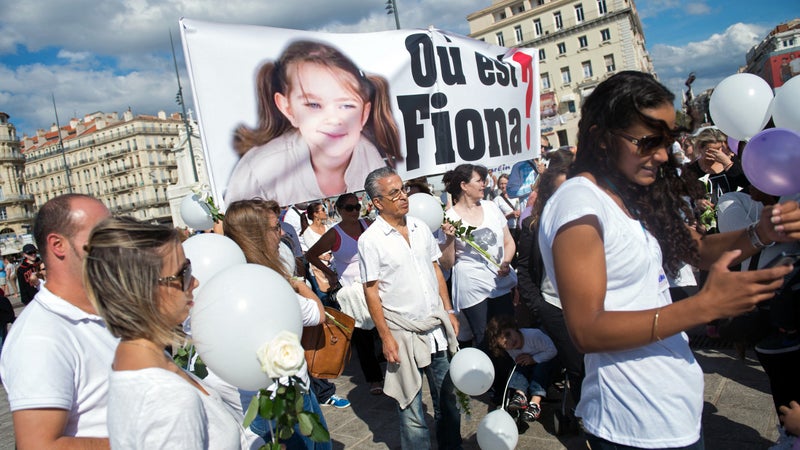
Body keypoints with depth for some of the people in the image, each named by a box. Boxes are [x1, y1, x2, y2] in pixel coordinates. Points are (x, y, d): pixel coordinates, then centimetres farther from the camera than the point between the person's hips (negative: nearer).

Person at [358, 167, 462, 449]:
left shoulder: (420, 227, 5)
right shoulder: (370, 240, -11)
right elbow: (371, 291, -10)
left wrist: (449, 311, 10)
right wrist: (385, 336, -12)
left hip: (437, 327, 5)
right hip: (403, 333, -5)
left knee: (447, 397, 16)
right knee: (411, 404, 7)